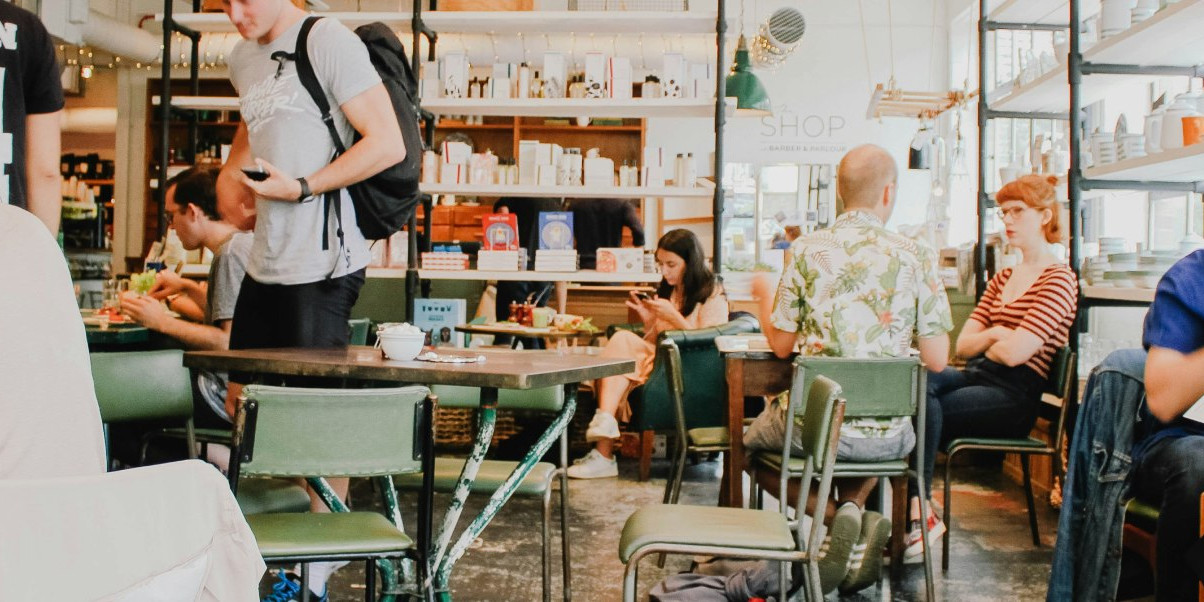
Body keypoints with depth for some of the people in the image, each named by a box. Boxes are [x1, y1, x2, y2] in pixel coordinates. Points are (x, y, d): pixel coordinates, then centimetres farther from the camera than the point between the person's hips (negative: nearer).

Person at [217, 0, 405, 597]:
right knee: (242, 403, 13)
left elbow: (388, 144, -15)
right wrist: (230, 170, 15)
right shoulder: (242, 57, 16)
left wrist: (300, 187, -16)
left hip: (322, 263, -9)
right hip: (265, 261, 9)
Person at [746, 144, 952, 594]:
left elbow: (780, 344, -1)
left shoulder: (806, 251, -7)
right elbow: (936, 360, -4)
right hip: (886, 435, 3)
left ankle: (835, 514, 3)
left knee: (750, 445, 28)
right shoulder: (916, 257, -5)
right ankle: (854, 507, 11)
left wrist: (763, 296, 18)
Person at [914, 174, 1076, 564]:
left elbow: (1015, 353, -15)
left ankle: (920, 513, -20)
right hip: (976, 377, 7)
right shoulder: (1002, 279, 22)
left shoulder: (1058, 280, -3)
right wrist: (994, 334, -5)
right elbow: (962, 345, 14)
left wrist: (986, 340, 5)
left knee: (923, 407, -29)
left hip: (1013, 396, -7)